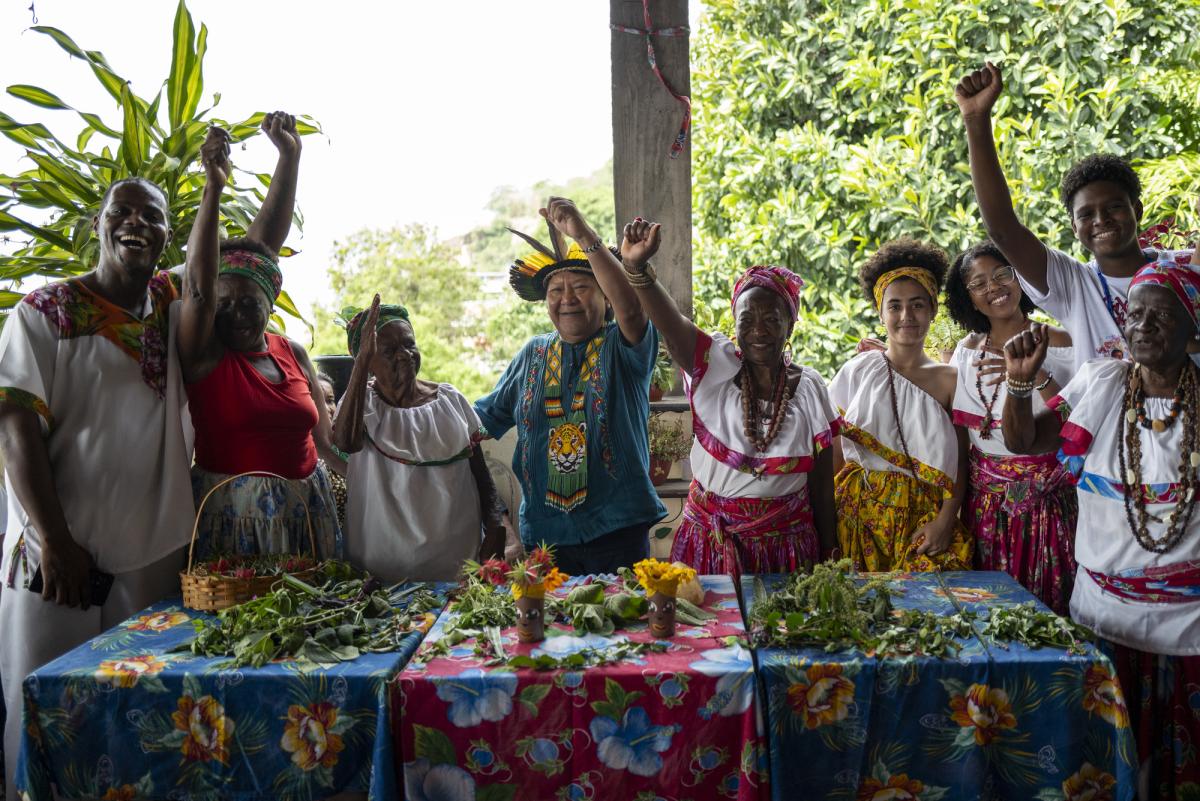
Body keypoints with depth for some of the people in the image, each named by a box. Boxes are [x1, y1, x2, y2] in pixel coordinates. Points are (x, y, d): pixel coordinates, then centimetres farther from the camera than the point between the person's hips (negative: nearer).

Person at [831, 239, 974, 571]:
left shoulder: (949, 380, 3)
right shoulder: (858, 371, 1)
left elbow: (960, 460, 0)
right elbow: (834, 451, 1)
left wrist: (946, 521, -12)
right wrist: (828, 517, -7)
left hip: (925, 517, 0)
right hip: (859, 514, 0)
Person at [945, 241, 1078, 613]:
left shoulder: (1056, 343, -5)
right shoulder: (967, 349, 7)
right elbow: (955, 424, 14)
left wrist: (1037, 378, -27)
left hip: (1045, 498, -3)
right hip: (985, 499, 4)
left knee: (1045, 607, 1)